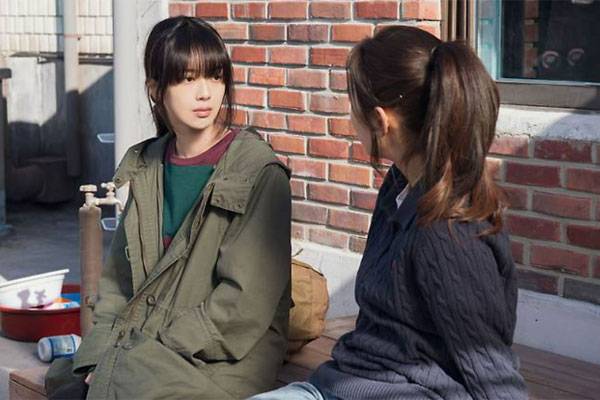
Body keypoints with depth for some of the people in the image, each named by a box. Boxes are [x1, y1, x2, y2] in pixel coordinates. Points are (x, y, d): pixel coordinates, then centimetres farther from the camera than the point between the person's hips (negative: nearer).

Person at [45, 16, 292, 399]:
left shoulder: (260, 173, -8)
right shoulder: (144, 170, 10)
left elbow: (245, 303, -14)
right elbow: (117, 281, 11)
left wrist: (158, 346, -15)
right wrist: (98, 356, -4)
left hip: (223, 356, -5)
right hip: (143, 345, 5)